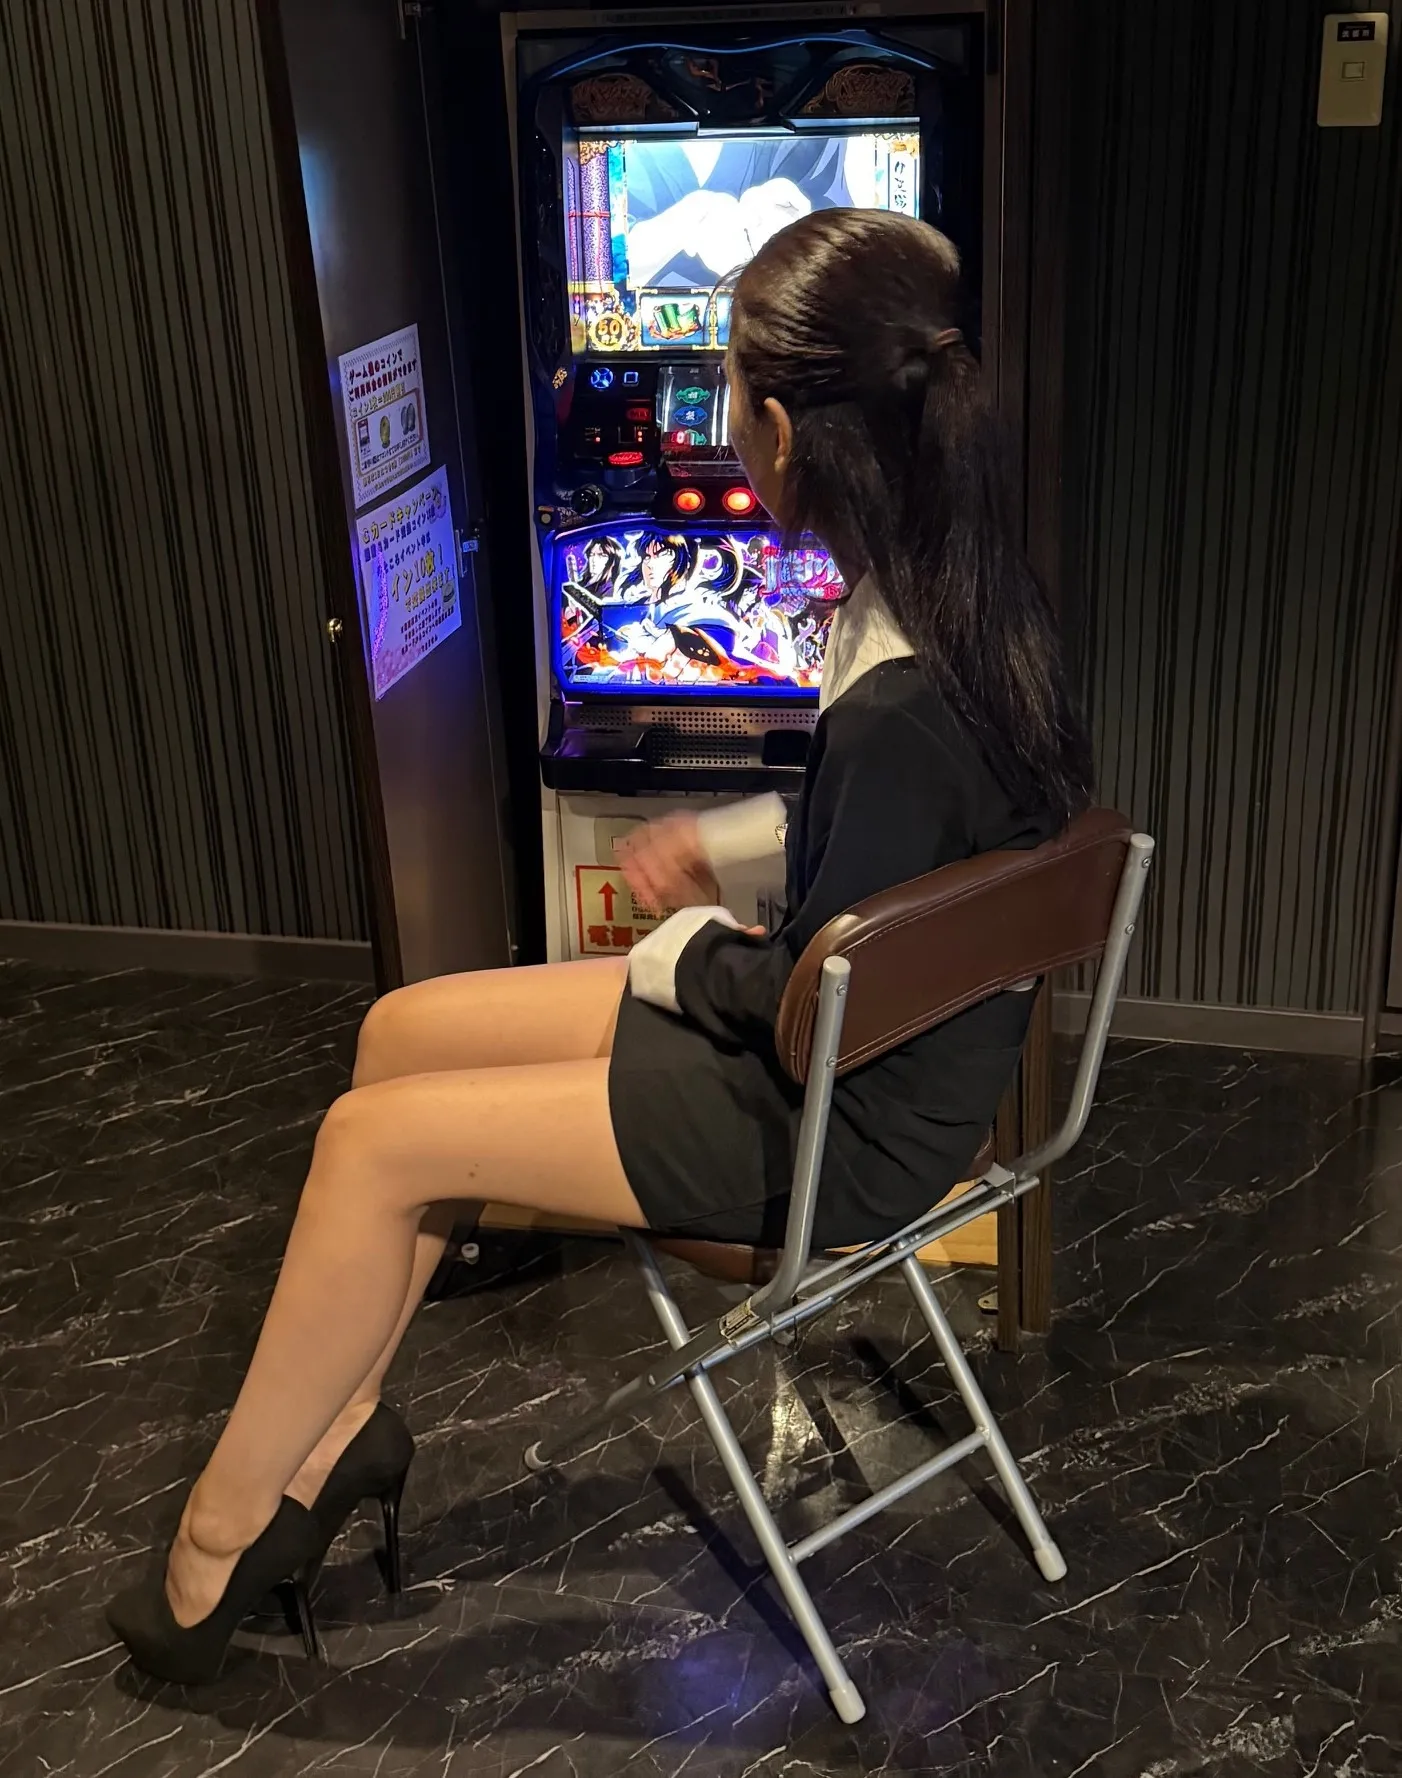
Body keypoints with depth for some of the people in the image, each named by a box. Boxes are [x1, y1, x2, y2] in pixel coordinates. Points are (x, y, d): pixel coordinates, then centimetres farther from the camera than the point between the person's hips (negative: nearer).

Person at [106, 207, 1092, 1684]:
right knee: (402, 1031, 8)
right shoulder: (962, 604, -4)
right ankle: (337, 1415, 20)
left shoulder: (899, 709, -32)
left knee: (373, 1139, -6)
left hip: (849, 1130, -9)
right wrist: (724, 840, 9)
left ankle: (221, 1531, 14)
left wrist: (689, 942, -5)